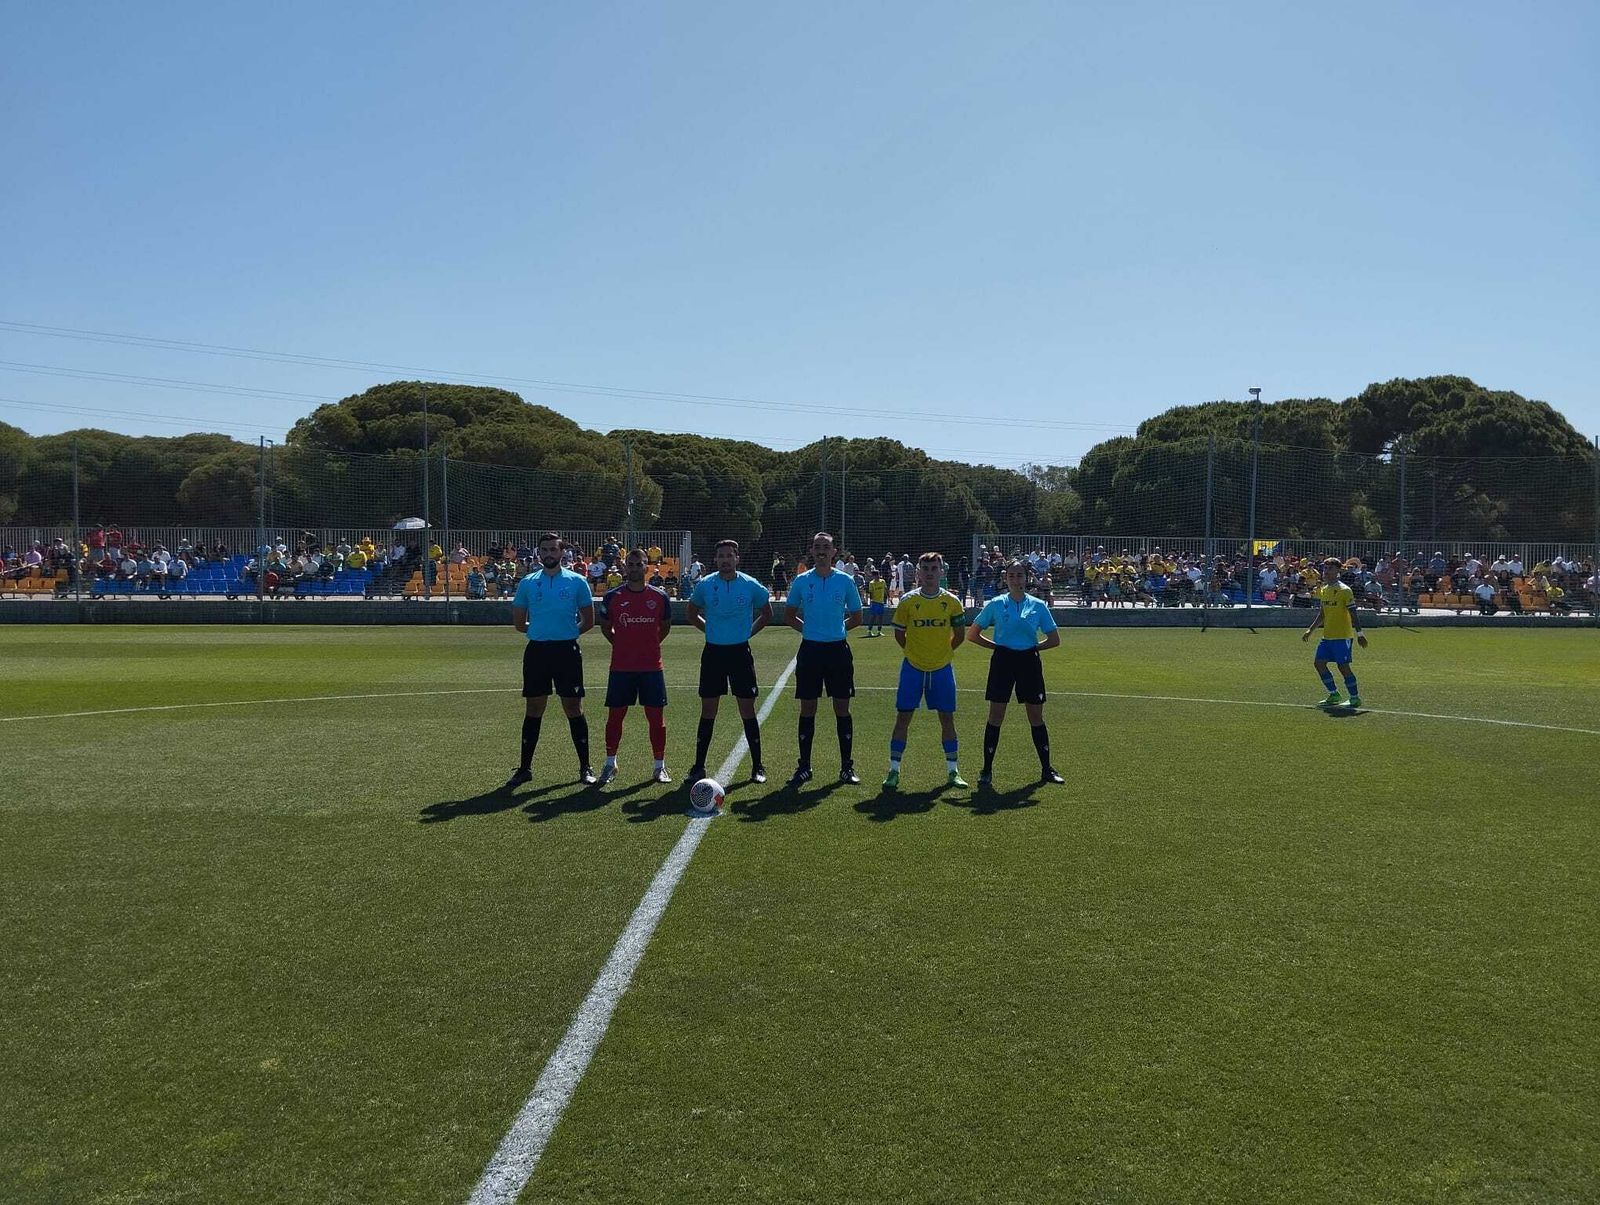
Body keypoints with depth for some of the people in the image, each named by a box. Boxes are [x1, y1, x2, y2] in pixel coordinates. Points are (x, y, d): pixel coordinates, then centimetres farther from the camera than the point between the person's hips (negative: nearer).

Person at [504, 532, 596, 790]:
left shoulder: (577, 582, 2)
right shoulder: (527, 583, 7)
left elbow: (588, 621, 7)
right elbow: (519, 623, 13)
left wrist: (568, 632, 4)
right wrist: (539, 630, 10)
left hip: (567, 650, -2)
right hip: (537, 651, 2)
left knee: (574, 708, 2)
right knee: (533, 710, 7)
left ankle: (585, 767, 11)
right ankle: (525, 768, 16)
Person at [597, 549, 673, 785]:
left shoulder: (660, 597, 2)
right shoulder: (612, 596, 0)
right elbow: (605, 627, 13)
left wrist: (650, 645, 10)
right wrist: (621, 644, 8)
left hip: (651, 666, 0)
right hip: (621, 667, 0)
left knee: (656, 716, 2)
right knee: (615, 715, 6)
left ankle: (660, 766, 14)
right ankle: (610, 763, 21)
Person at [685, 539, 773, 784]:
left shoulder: (751, 586, -3)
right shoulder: (704, 585, 0)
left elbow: (767, 614, 12)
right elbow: (692, 613, 17)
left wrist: (748, 632, 4)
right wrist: (710, 629, 7)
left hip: (740, 652, -1)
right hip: (713, 652, 1)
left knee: (747, 711, 1)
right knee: (708, 712, 4)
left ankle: (757, 767, 11)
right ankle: (698, 767, 12)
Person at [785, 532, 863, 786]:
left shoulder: (845, 581, 2)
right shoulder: (801, 581, 3)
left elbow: (856, 617, 11)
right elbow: (789, 615, 13)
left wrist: (839, 627, 1)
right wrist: (807, 628, 3)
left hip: (837, 649, 0)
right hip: (810, 649, 0)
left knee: (842, 708, 3)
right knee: (807, 709, 4)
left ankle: (847, 767, 12)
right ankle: (804, 767, 13)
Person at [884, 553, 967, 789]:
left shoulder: (952, 602, -1)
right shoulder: (907, 601, -3)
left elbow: (959, 635, 8)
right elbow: (899, 632, 7)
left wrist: (942, 652, 10)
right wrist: (914, 651, 6)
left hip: (942, 668, 1)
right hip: (913, 668, -1)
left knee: (947, 718, 5)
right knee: (903, 717, -1)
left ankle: (952, 772, 16)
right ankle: (894, 771, 6)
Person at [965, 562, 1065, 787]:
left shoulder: (1038, 606, 3)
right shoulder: (995, 604, 1)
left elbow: (1054, 639, 8)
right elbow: (972, 634, 6)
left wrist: (1034, 647, -2)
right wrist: (996, 646, -1)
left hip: (1029, 662, 1)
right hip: (1003, 661, -1)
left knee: (1036, 717, 7)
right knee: (995, 717, 0)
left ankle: (1046, 769, 18)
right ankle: (987, 770, 8)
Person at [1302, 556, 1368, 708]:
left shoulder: (1344, 590, -11)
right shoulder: (1323, 589, 12)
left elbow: (1353, 614, -12)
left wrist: (1359, 634, -17)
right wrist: (1310, 630, 20)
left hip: (1342, 636, -8)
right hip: (1327, 636, 8)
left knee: (1343, 666, -7)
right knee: (1319, 663, 3)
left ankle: (1355, 698, 5)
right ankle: (1334, 695, 15)